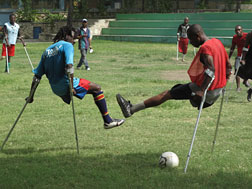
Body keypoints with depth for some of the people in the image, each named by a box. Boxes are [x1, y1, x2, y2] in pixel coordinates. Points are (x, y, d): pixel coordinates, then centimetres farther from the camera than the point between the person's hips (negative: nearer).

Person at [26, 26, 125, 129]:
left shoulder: (47, 50, 17)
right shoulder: (67, 45, -4)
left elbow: (37, 76, 13)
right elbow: (69, 66, -22)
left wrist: (31, 96, 16)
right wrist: (71, 86, -20)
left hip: (55, 89, 7)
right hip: (66, 85, -7)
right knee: (97, 88, 4)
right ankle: (108, 121, 1)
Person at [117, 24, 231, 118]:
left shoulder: (205, 48, -17)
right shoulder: (217, 42, 12)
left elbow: (211, 70, -31)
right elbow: (228, 66, 20)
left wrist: (202, 91, -38)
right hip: (218, 91, 8)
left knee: (167, 94, -2)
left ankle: (131, 109, -1)